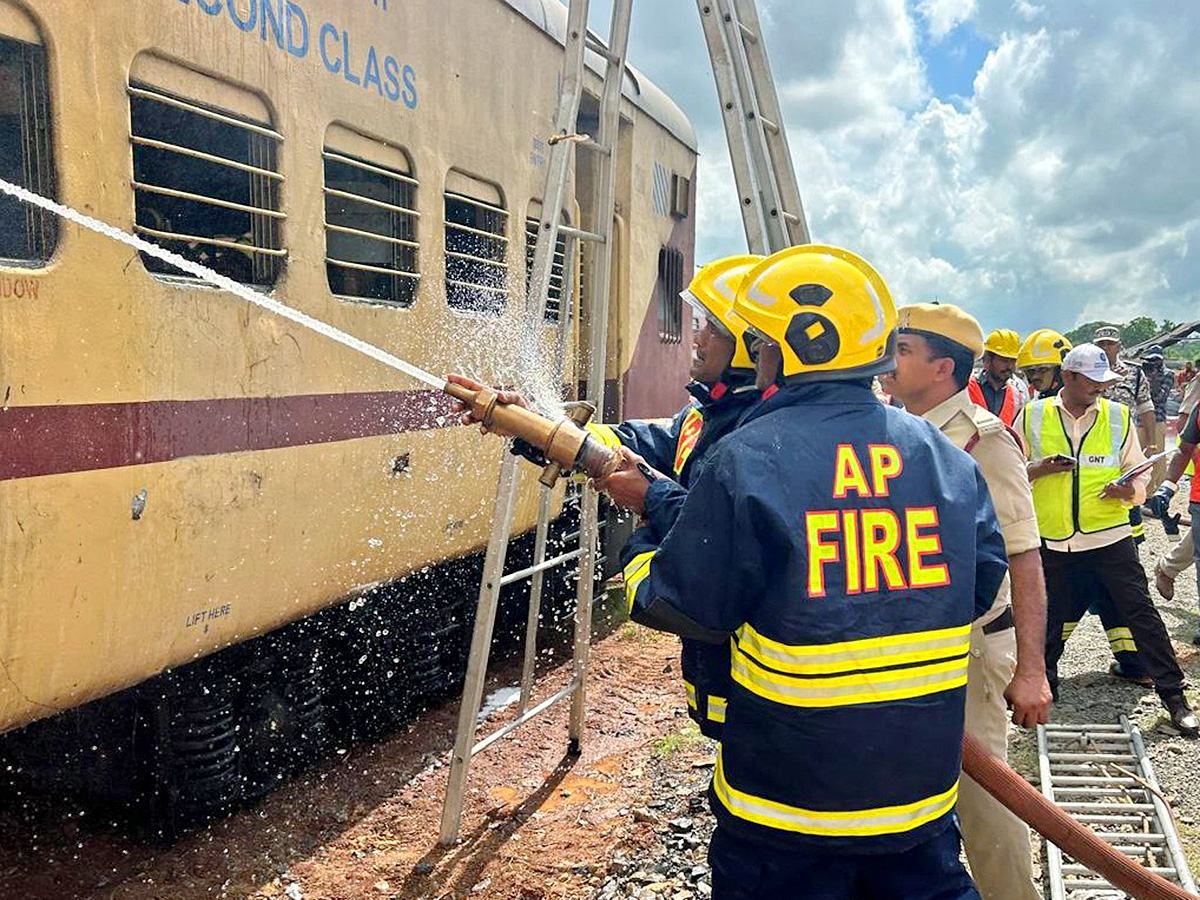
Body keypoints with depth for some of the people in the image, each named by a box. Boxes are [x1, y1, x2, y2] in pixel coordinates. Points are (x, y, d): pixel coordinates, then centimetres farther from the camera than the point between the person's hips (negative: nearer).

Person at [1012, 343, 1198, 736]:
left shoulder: (1119, 417, 3)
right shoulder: (1033, 416, 1)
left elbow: (1139, 480, 6)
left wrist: (1129, 489, -16)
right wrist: (1040, 468, -14)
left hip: (1110, 537, 0)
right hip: (1055, 541, 1)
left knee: (1141, 612, -3)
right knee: (1050, 618, 11)